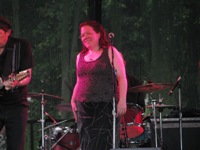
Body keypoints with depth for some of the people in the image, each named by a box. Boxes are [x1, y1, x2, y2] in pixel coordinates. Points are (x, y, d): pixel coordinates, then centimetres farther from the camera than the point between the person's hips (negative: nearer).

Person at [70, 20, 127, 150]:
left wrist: (122, 101, -12)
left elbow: (122, 78, -3)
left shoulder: (110, 52, 3)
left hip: (106, 106, -5)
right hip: (85, 108, 5)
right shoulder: (80, 57, 19)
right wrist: (73, 100, 10)